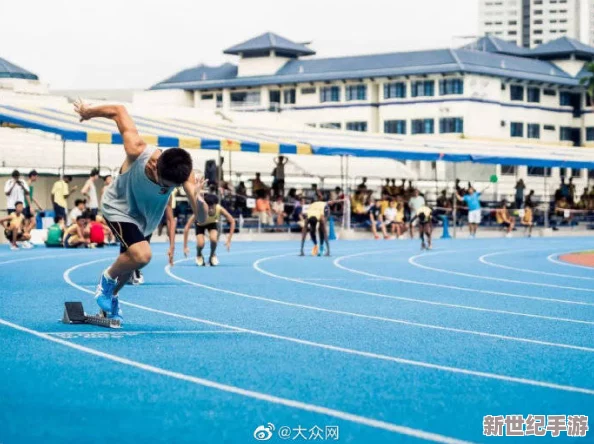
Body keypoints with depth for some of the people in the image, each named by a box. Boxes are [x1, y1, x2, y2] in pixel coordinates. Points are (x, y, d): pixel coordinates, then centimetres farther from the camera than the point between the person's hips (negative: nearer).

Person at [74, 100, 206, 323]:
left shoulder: (183, 174, -33)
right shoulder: (137, 152, -40)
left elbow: (201, 218, -39)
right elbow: (118, 111, -25)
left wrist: (198, 200, -61)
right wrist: (88, 112, -7)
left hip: (147, 217, 4)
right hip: (119, 208, -4)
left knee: (131, 261, 19)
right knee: (142, 255, -25)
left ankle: (111, 297, 48)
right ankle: (107, 278, 4)